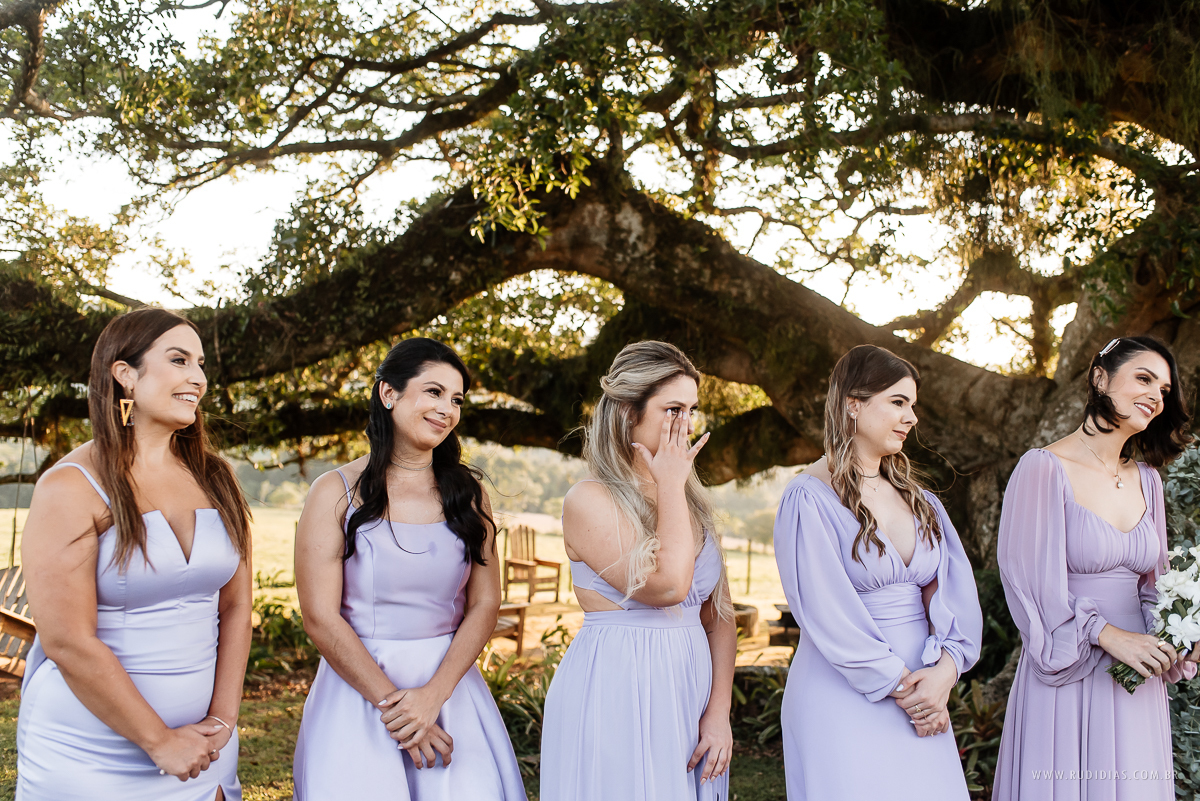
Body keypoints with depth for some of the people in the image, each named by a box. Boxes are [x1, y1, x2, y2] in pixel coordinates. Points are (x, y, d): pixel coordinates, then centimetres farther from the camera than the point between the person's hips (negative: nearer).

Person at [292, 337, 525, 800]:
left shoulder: (468, 492, 6)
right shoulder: (337, 493, -3)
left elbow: (484, 605, 1)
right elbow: (320, 617, -9)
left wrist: (433, 695, -12)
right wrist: (391, 703, -13)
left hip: (451, 684, 3)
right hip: (358, 688, -2)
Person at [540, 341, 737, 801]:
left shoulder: (693, 502, 10)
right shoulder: (589, 501, -12)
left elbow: (719, 616, 10)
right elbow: (668, 585, -23)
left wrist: (718, 713, -1)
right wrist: (670, 486, -13)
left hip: (688, 693, 6)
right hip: (615, 691, -6)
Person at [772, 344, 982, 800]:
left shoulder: (917, 498, 12)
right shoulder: (810, 498, -8)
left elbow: (953, 586, 2)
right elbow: (826, 612, -14)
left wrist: (945, 668, -15)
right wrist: (900, 685, -14)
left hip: (921, 695, 6)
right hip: (844, 698, -6)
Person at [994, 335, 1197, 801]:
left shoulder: (1147, 479, 10)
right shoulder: (1044, 469, -10)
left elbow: (1151, 579, 15)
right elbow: (1028, 577, -13)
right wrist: (1107, 635, -18)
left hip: (1137, 685, 6)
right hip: (1066, 679, -6)